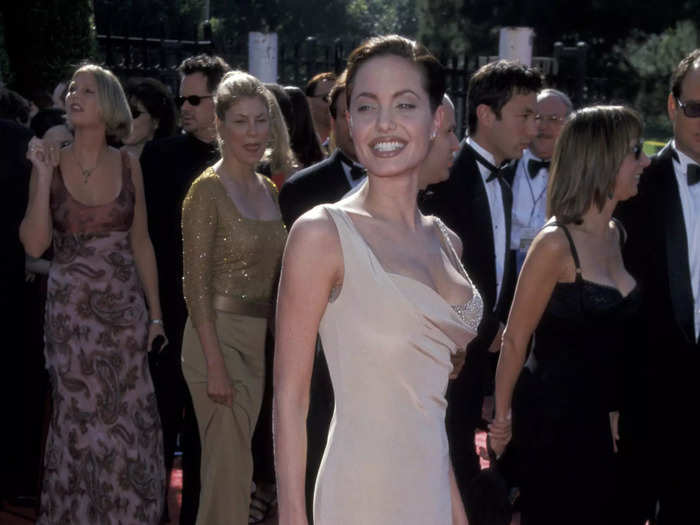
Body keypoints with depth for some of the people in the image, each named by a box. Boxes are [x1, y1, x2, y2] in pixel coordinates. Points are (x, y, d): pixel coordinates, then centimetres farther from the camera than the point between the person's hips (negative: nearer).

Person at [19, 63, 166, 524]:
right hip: (72, 311, -1)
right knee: (81, 421, 7)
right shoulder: (51, 165, -2)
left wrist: (155, 313, 5)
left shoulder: (128, 166, 2)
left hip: (125, 308, 1)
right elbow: (35, 245, -11)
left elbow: (141, 243, 6)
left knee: (130, 421, 5)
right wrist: (44, 177, -16)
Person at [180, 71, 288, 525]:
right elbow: (196, 285, -14)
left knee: (229, 465, 15)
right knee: (231, 470, -3)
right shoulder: (208, 189, -12)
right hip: (219, 338, -7)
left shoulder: (268, 189, 9)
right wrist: (215, 365, -18)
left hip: (258, 341, 7)